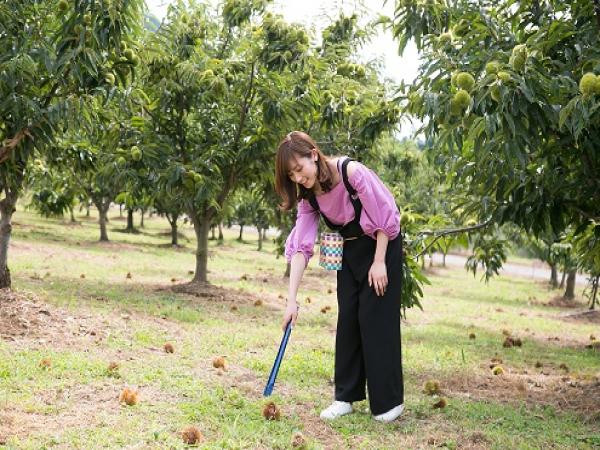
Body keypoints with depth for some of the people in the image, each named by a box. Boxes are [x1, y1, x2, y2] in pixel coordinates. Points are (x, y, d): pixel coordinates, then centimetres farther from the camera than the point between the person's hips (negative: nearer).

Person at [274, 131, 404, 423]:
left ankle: (389, 401, 3)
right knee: (347, 319, 3)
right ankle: (345, 396, 11)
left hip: (381, 245, -6)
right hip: (349, 251, 6)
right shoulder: (308, 195, -9)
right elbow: (301, 246, -14)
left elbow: (384, 217, -21)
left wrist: (379, 262, -19)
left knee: (375, 318, -7)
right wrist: (292, 299, -19)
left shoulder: (352, 172, -28)